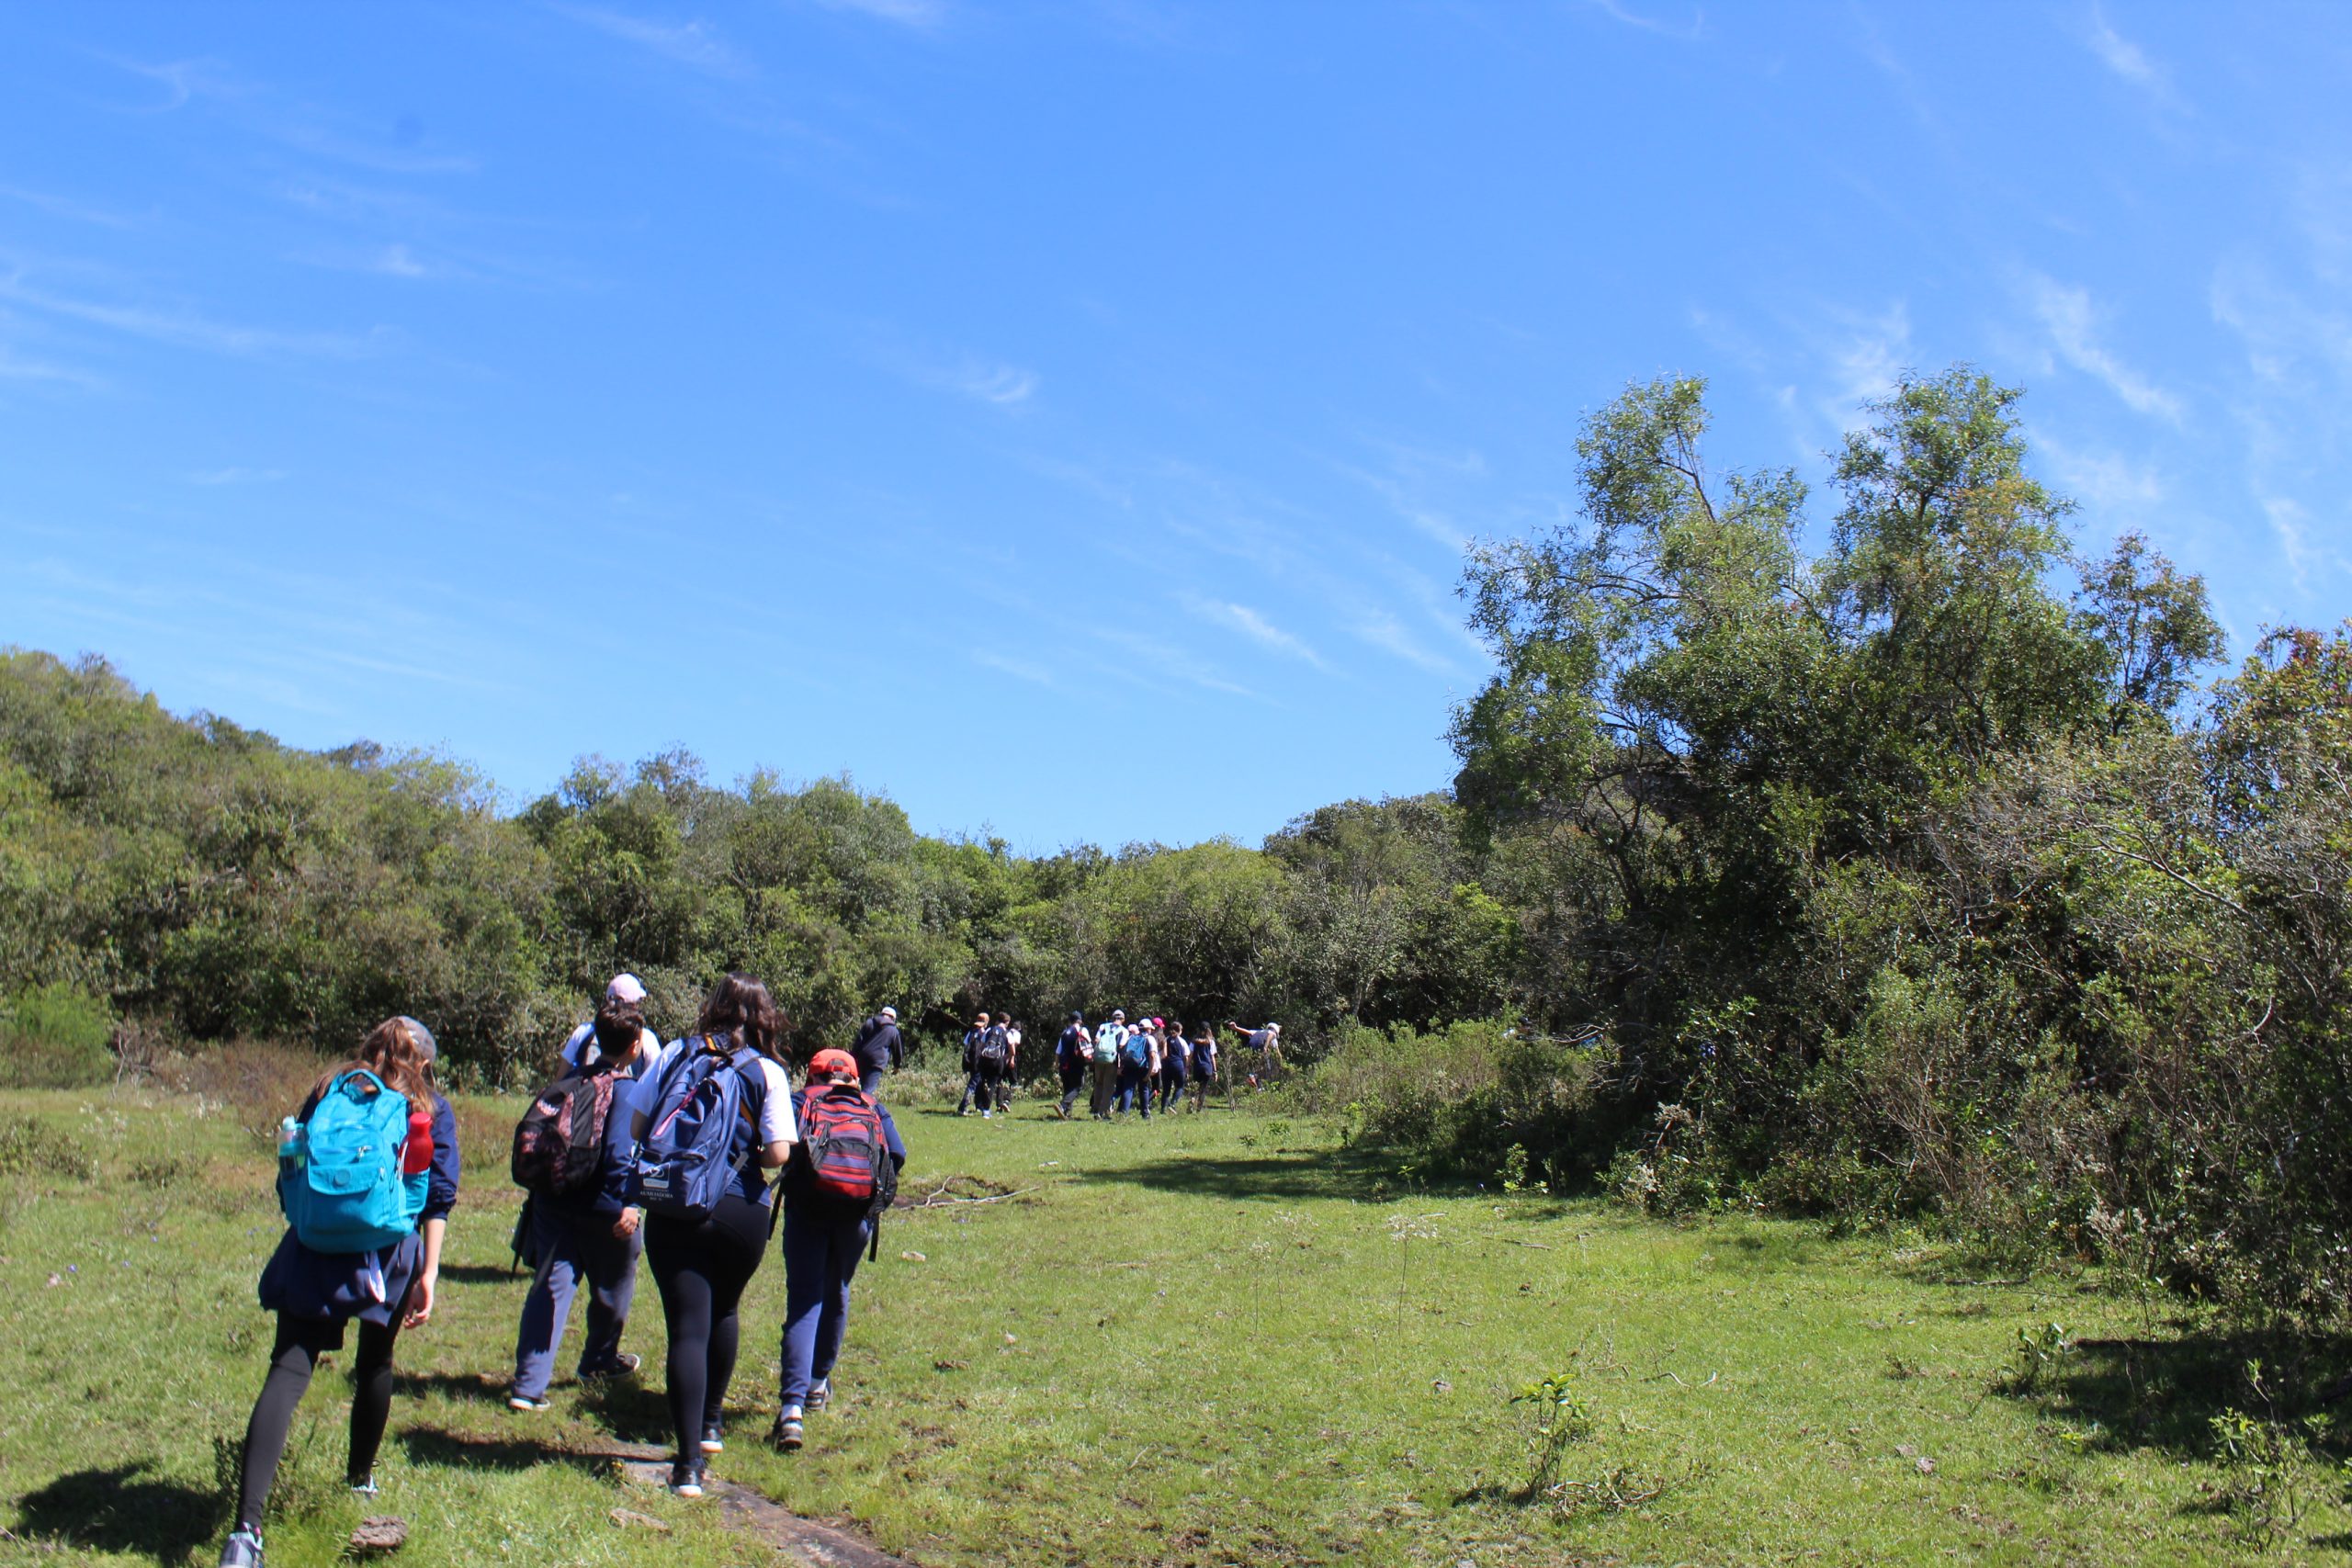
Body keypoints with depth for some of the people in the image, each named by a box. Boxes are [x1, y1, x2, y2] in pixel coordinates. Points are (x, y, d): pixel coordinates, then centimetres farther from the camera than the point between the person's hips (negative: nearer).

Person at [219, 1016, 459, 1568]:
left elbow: (289, 1178, 15)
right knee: (375, 1365, 23)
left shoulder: (326, 1091, 15)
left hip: (312, 1253, 0)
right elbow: (439, 1198, 0)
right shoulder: (431, 1110, 10)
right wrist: (429, 1274, -2)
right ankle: (361, 1479, 42)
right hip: (388, 1257, 0)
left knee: (287, 1373, -7)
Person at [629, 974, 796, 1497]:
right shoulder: (767, 1072, -4)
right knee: (723, 1310, 24)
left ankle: (690, 1462, -7)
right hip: (740, 1212, 0)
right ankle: (710, 1423, 40)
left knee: (688, 1328, 0)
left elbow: (637, 1124, 4)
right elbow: (778, 1153, -11)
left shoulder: (675, 1054, 2)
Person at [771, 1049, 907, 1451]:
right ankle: (819, 1382, 36)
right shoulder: (872, 1106, 15)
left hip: (807, 1210, -2)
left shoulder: (800, 1101, 10)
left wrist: (789, 1179, 7)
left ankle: (793, 1406, -19)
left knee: (803, 1302, -5)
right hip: (857, 1213, 2)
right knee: (835, 1294, 23)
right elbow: (897, 1155, 1)